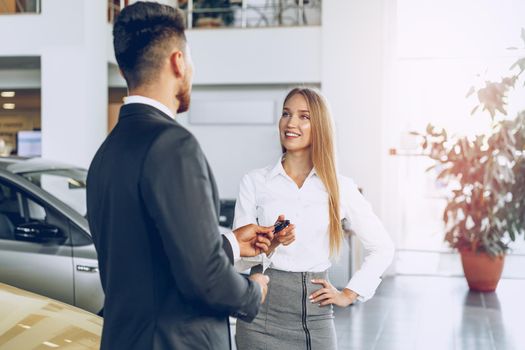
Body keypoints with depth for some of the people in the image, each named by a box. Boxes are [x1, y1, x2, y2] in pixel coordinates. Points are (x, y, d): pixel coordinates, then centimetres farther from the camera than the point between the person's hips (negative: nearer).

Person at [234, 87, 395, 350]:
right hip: (263, 314, 0)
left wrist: (349, 294, 3)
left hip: (316, 317, 1)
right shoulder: (254, 182, 0)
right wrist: (269, 245, -21)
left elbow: (382, 248, 10)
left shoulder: (340, 187, 2)